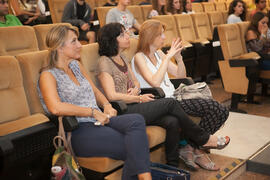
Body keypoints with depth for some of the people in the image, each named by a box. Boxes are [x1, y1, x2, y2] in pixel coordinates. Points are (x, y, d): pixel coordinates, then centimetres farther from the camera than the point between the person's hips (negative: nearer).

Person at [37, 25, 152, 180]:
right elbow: (55, 108, -23)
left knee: (136, 120, -25)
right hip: (79, 131, -7)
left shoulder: (76, 65, 19)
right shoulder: (48, 76, -5)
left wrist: (107, 106, 3)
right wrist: (93, 112, -18)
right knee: (136, 148, -26)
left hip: (99, 121, 7)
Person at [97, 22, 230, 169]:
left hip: (133, 105, 8)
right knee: (170, 103, -18)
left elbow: (135, 82, 22)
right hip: (122, 112, -8)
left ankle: (173, 167, -11)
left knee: (172, 121, -18)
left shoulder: (122, 58, 18)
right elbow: (111, 96, -17)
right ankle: (203, 139, -1)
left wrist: (135, 89, -3)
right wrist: (139, 98, -9)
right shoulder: (104, 62, -8)